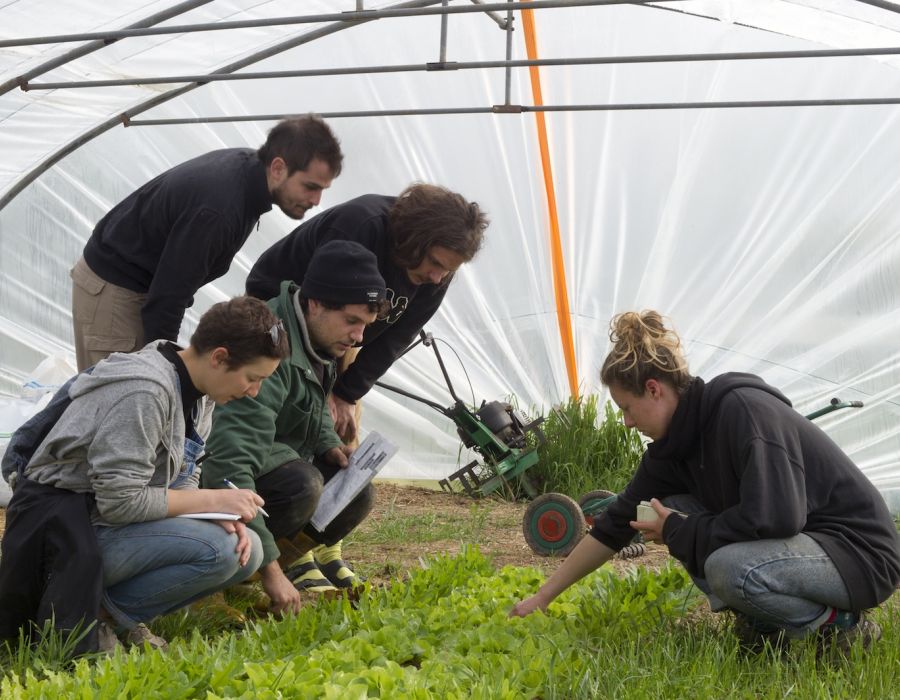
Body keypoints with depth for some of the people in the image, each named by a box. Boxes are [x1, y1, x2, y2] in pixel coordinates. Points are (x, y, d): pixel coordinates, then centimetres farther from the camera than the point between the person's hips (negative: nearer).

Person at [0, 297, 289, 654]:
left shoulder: (199, 394, 5)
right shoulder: (144, 391, -25)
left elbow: (183, 481, 8)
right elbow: (118, 501, -26)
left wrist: (222, 517, -12)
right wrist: (212, 501, -19)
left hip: (105, 519, 10)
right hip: (63, 530, -10)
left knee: (247, 551, 1)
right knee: (218, 550, -24)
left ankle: (105, 610, 1)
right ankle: (100, 613, -9)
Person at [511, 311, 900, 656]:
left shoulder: (743, 409, -23)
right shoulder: (674, 444, 3)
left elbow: (773, 516, -33)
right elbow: (616, 525, 10)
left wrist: (680, 533, -17)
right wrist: (543, 597, 12)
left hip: (862, 554, -9)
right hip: (796, 543, 9)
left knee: (729, 567, -34)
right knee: (672, 512, 3)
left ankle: (837, 623, -8)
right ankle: (762, 625, 5)